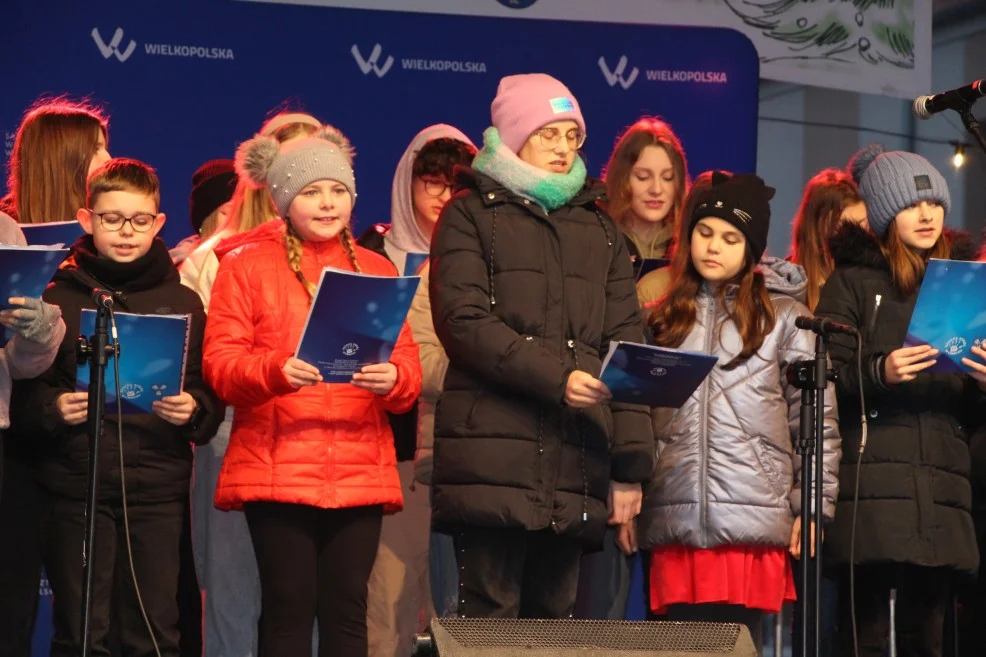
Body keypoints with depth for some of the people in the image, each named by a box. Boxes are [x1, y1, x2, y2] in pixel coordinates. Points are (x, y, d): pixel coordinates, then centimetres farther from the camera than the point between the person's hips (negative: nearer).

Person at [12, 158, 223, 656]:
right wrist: (54, 409, -15)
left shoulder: (182, 302, 9)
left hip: (158, 486, 1)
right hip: (77, 486, -1)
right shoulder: (61, 298, 6)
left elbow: (212, 394, 9)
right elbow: (26, 393, 5)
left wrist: (193, 410, -11)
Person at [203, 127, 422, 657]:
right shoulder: (246, 266, 6)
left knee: (347, 607, 1)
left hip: (360, 472, 3)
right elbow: (220, 363, -2)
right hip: (277, 469, -2)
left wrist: (393, 378, -15)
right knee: (289, 607, -3)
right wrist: (275, 372, -22)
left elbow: (410, 368, 9)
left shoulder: (377, 271, 15)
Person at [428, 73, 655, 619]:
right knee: (490, 618, -9)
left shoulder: (598, 228, 21)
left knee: (553, 615, 4)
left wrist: (631, 462, 5)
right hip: (493, 456, -4)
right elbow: (465, 323, -6)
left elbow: (625, 345, 14)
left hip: (577, 461, 4)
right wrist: (557, 379, -16)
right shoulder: (472, 215, 8)